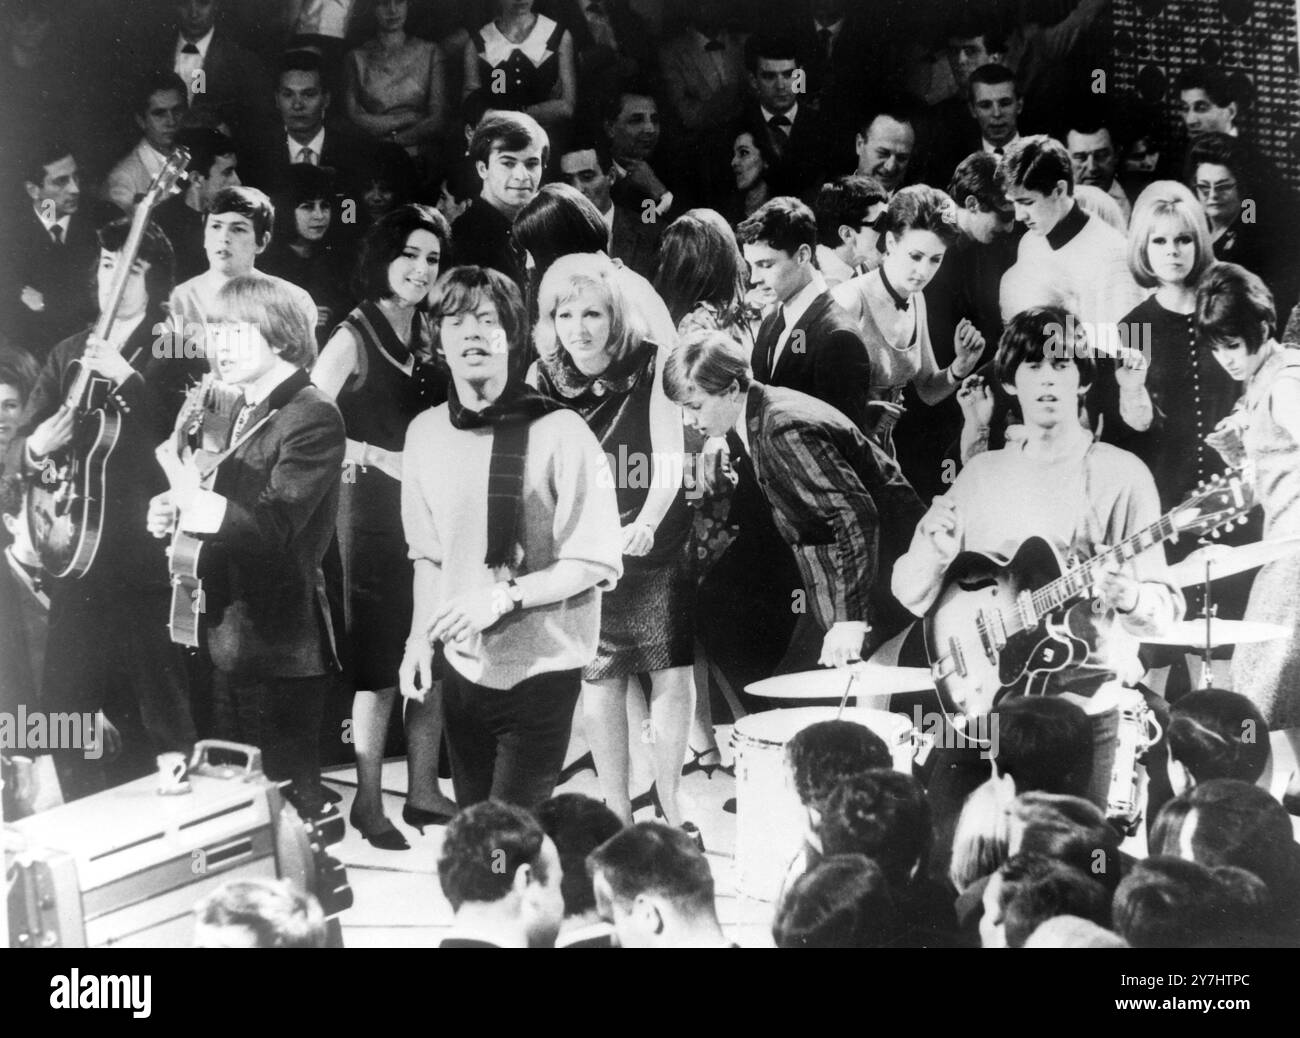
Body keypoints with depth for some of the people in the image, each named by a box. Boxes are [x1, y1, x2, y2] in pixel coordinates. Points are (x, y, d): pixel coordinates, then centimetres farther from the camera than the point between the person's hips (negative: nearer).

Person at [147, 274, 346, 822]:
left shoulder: (313, 417, -13)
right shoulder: (246, 414, 15)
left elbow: (275, 526, -23)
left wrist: (196, 501, -33)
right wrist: (175, 515, 1)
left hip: (281, 645, -9)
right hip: (232, 639, 9)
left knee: (285, 793, -3)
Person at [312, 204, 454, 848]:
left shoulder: (427, 342, 14)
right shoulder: (354, 337, -5)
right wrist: (380, 458, -13)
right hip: (374, 511, -6)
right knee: (379, 667, -1)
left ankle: (423, 790, 20)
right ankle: (368, 803, 10)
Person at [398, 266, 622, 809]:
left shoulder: (558, 432, -13)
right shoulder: (425, 433, 3)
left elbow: (598, 563, -12)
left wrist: (504, 596, -20)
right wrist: (420, 637, 2)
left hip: (542, 670, -5)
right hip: (462, 668, 5)